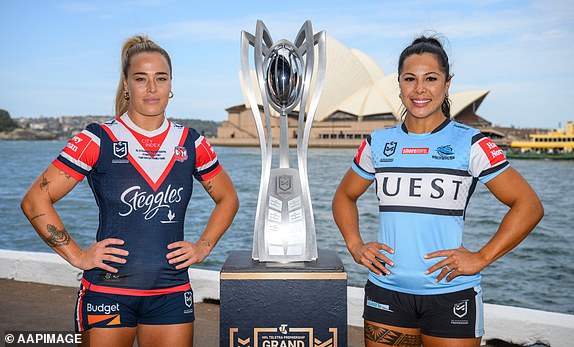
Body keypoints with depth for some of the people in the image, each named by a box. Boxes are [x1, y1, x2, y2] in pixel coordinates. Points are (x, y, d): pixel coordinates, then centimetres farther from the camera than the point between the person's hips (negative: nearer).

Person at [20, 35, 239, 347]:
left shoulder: (190, 143, 3)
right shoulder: (98, 141, -5)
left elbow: (227, 198, 16)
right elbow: (35, 201, -5)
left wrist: (203, 247, 5)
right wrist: (77, 256, -8)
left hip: (172, 295, 3)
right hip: (107, 292, -2)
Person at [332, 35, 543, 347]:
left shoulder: (469, 144, -4)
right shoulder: (378, 144, 6)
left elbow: (528, 206, -3)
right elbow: (344, 196, 19)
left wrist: (481, 257, -9)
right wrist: (355, 246, 4)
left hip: (451, 294, -2)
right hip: (387, 292, 3)